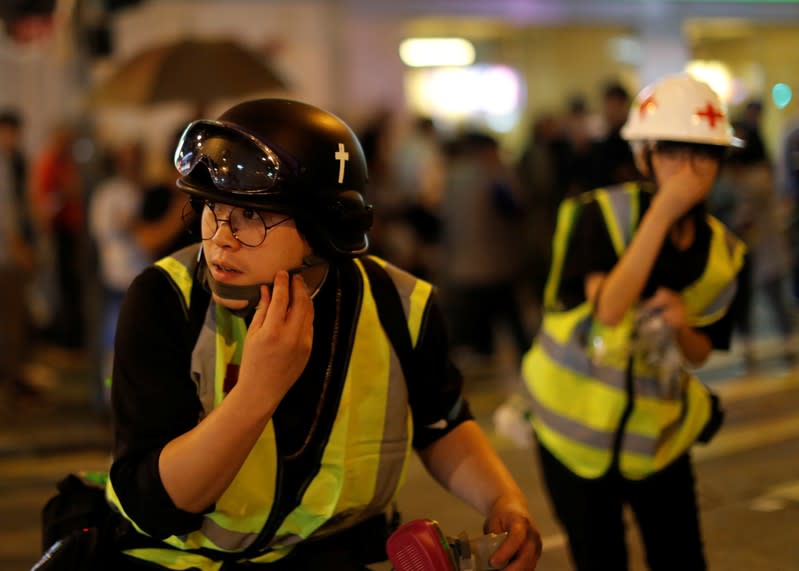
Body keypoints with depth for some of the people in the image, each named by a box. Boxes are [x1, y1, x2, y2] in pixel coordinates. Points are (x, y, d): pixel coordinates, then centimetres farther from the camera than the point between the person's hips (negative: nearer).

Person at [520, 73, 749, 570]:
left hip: (657, 428, 4)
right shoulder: (601, 216, -17)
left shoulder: (723, 253, -2)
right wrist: (661, 215, -31)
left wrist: (681, 325, -18)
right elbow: (608, 309, -31)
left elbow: (698, 355, 7)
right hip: (578, 423, -4)